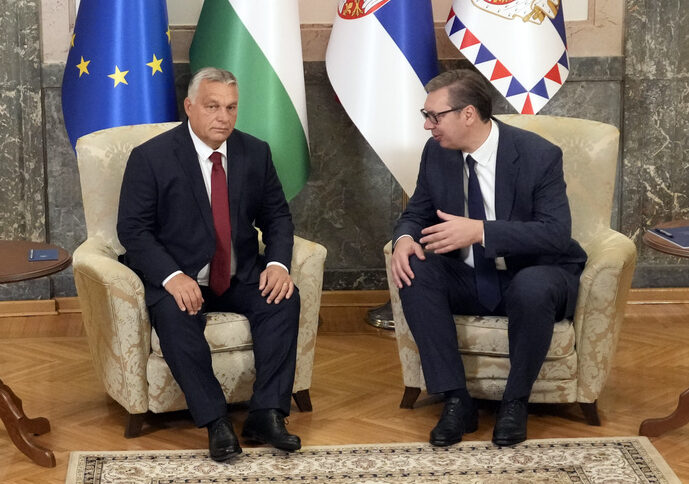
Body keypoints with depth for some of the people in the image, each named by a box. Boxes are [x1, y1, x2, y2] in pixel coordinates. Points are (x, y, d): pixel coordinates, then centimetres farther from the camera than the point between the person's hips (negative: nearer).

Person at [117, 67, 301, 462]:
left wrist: (278, 263, -13)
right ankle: (216, 422, -26)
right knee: (174, 315, -35)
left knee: (284, 299, -24)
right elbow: (133, 228, -11)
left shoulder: (255, 152, 4)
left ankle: (267, 414, -21)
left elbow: (276, 216, 8)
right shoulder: (151, 157, -8)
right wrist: (172, 276, -27)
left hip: (241, 277, 4)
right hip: (177, 278, -3)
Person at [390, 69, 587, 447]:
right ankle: (456, 401, -19)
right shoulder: (437, 152, -3)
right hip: (469, 279, 5)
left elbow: (557, 233, -25)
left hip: (533, 276, -5)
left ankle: (515, 402, -15)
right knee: (414, 273, -24)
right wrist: (405, 238, -17)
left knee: (532, 288, -39)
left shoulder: (539, 155, -18)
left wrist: (480, 231, -35)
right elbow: (417, 212, 9)